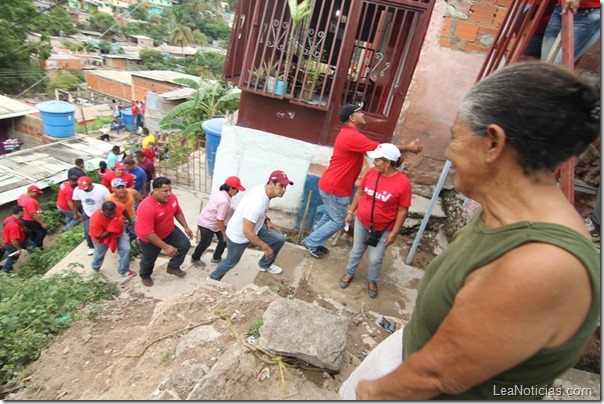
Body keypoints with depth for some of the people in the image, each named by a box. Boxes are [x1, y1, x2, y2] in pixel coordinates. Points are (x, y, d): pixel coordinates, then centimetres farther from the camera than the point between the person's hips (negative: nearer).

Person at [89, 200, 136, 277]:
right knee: (99, 254, 23)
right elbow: (98, 236, -28)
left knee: (126, 249, -5)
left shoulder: (118, 206, -33)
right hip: (103, 237, -3)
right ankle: (95, 267, 59)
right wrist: (110, 230, -40)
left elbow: (124, 210, -6)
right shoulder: (95, 220, -42)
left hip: (118, 232, 3)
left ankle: (123, 271, 18)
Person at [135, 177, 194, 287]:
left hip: (169, 230, 5)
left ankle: (173, 267, 24)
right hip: (149, 237, -5)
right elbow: (148, 233, -35)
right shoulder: (146, 208, -40)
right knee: (148, 259, 15)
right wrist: (165, 247, -31)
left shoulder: (172, 197, -20)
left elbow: (178, 212, 3)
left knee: (185, 244, 0)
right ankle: (145, 276, 50)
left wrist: (186, 227, 1)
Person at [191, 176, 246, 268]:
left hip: (213, 221, 9)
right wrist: (224, 234, -17)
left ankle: (216, 258, 30)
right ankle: (195, 259, 37)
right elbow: (219, 220, -29)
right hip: (207, 223, -9)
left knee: (224, 239, 10)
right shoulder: (224, 201, -34)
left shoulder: (220, 192, -5)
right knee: (205, 243, 10)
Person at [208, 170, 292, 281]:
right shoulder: (257, 202, -40)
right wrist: (265, 247, -25)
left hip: (253, 226, 8)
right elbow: (247, 232, -36)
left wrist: (267, 220, -2)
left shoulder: (263, 188, -13)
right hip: (238, 236, -7)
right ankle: (213, 278, 47)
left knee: (279, 239, 0)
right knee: (231, 262, 16)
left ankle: (264, 265, 23)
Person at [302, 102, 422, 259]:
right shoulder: (352, 137, -24)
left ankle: (314, 242, 34)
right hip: (334, 188, -10)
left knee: (330, 216, 22)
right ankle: (311, 242, 18)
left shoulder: (349, 134, 12)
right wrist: (408, 147, -9)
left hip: (331, 185, 10)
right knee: (338, 221, 5)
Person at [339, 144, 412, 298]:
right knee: (357, 251, 21)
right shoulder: (371, 172, -10)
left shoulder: (403, 182, -21)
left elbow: (402, 211, -14)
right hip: (361, 221, 3)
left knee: (376, 259, 11)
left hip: (383, 229, -3)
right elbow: (359, 193, 4)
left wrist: (394, 233, -12)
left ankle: (372, 281, 39)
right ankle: (350, 273, 45)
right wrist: (351, 211, 7)